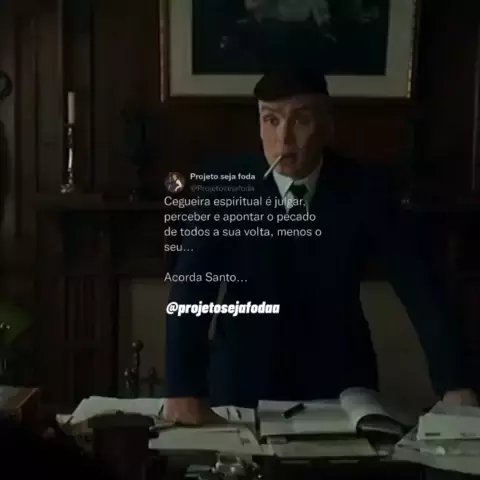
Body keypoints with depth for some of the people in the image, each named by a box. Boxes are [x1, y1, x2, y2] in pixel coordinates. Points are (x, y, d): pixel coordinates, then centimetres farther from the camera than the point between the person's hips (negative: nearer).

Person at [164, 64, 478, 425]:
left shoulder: (367, 188, -9)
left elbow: (421, 287, -13)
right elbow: (192, 288, -18)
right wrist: (184, 388, -31)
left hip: (338, 381, 1)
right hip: (245, 380, 0)